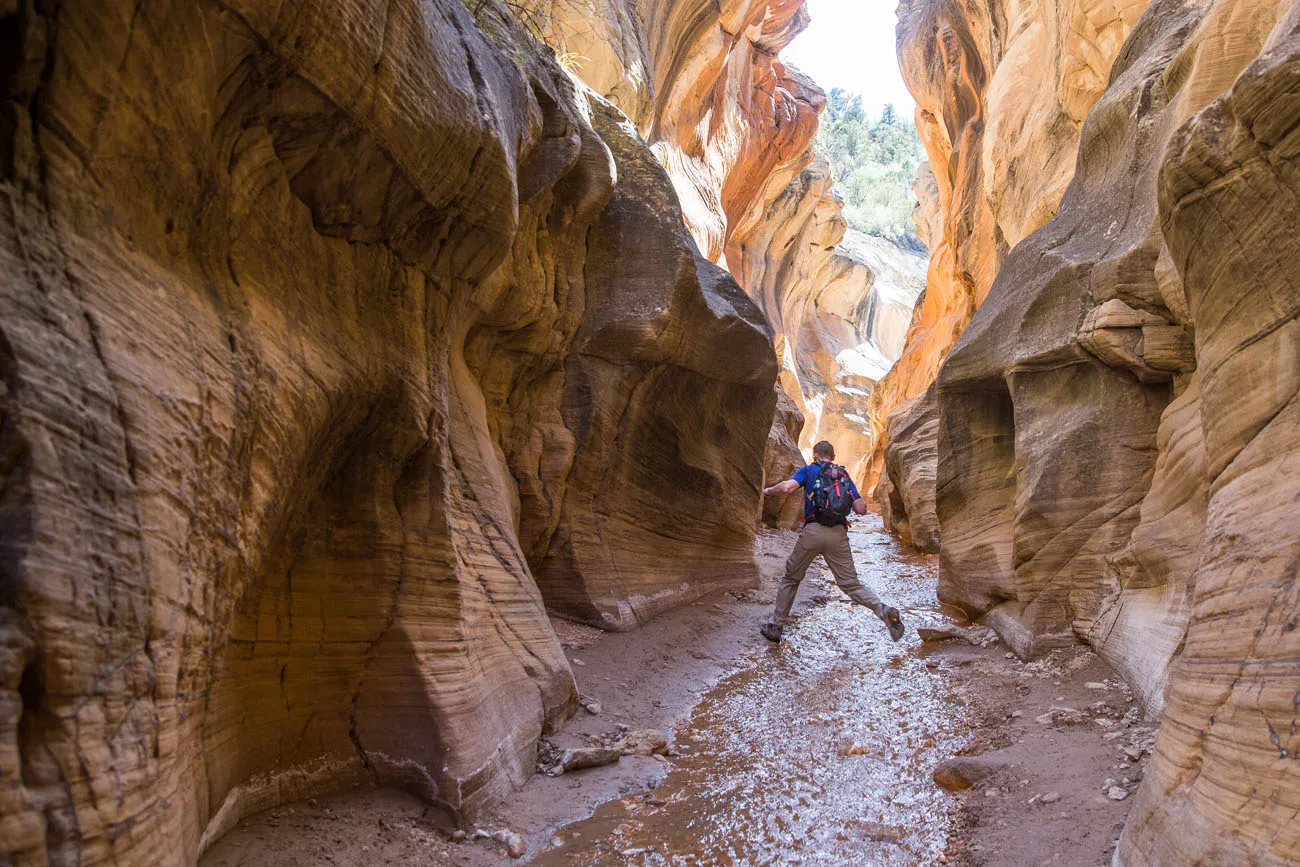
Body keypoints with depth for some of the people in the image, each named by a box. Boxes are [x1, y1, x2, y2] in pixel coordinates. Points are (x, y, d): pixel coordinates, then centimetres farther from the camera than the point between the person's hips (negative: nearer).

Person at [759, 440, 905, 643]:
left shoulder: (809, 470, 10)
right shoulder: (844, 476, 19)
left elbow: (787, 487, -9)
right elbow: (861, 509, 10)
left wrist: (769, 490, 11)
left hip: (813, 531, -2)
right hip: (839, 534, 2)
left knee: (791, 578, 14)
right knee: (850, 583, 7)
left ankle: (775, 625, 17)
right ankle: (883, 610, -17)